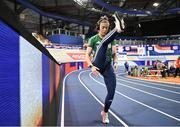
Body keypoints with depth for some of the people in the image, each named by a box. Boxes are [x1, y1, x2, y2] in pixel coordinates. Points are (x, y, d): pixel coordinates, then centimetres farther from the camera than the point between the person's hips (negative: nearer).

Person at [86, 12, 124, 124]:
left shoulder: (111, 39, 12)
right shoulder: (93, 39, 4)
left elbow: (114, 54, 9)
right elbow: (87, 55, 0)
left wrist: (115, 62, -13)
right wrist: (91, 66, -17)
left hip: (108, 67, 4)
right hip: (98, 65, -3)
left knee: (111, 92, -7)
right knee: (104, 43, -26)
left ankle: (105, 113, 17)